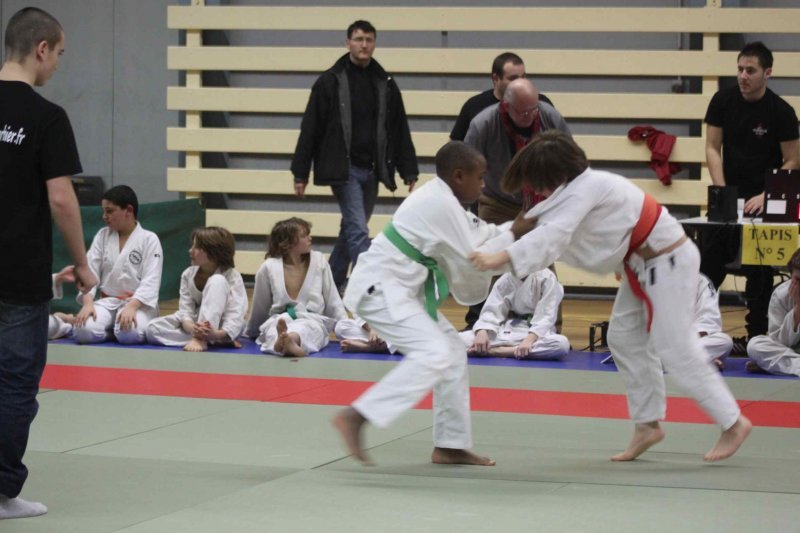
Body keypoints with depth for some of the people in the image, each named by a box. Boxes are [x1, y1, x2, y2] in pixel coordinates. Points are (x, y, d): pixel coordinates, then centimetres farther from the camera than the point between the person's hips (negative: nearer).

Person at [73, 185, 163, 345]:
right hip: (107, 301, 3)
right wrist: (88, 303, -18)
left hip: (137, 303, -3)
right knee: (84, 331, -28)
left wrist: (131, 306, -27)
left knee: (128, 333, -35)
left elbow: (151, 281, -11)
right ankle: (113, 327, 2)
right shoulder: (102, 236, 8)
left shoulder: (149, 239, -4)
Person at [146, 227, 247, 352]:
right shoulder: (188, 275, -5)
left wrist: (216, 334, -49)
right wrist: (193, 329, -39)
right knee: (153, 328, -22)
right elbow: (185, 311, -13)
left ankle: (200, 340, -36)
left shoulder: (232, 277, -18)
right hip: (196, 325, 4)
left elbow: (235, 317, -27)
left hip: (222, 329, -4)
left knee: (217, 281, -28)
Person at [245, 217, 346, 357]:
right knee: (275, 328, -38)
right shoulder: (268, 268, 2)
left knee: (306, 329, -38)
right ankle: (279, 340, -73)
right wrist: (249, 334, 26)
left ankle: (291, 340, -72)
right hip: (278, 321, 0)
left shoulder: (318, 260, 5)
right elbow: (260, 308, 16)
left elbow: (334, 303, 10)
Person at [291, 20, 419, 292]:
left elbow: (400, 132, 11)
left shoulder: (385, 84, 7)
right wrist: (300, 174, -4)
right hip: (343, 169, -5)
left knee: (351, 231, 14)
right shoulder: (330, 81, -4)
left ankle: (331, 287, 28)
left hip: (371, 171, 5)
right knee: (358, 231, -13)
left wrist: (409, 172, 7)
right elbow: (310, 129, -3)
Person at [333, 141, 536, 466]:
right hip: (380, 291, -11)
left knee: (453, 350, 14)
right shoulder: (442, 207, -18)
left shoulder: (440, 199, 13)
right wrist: (512, 235, -5)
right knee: (435, 354, -23)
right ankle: (354, 418, -25)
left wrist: (518, 227, 5)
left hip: (398, 290, 11)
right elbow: (473, 260, -15)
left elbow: (479, 235, 16)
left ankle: (450, 447, 18)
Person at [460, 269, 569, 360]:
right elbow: (491, 310, -4)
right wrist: (482, 333, -26)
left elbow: (546, 316, -15)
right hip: (507, 332, 2)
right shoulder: (505, 280, 3)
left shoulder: (547, 278, -8)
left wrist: (529, 340, -32)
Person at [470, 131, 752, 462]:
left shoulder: (585, 189, -23)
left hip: (669, 263, -10)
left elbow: (553, 235, -34)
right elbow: (553, 235, 6)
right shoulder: (578, 190, 7)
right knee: (625, 339, 12)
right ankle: (648, 424, 22)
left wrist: (501, 258, -41)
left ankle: (733, 423, 2)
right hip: (643, 265, 10)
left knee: (675, 349, -8)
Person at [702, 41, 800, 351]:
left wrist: (765, 197, -17)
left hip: (762, 201, -3)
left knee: (758, 272, -2)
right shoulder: (723, 101, -3)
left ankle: (757, 336, 3)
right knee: (709, 264, 0)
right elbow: (713, 148, -1)